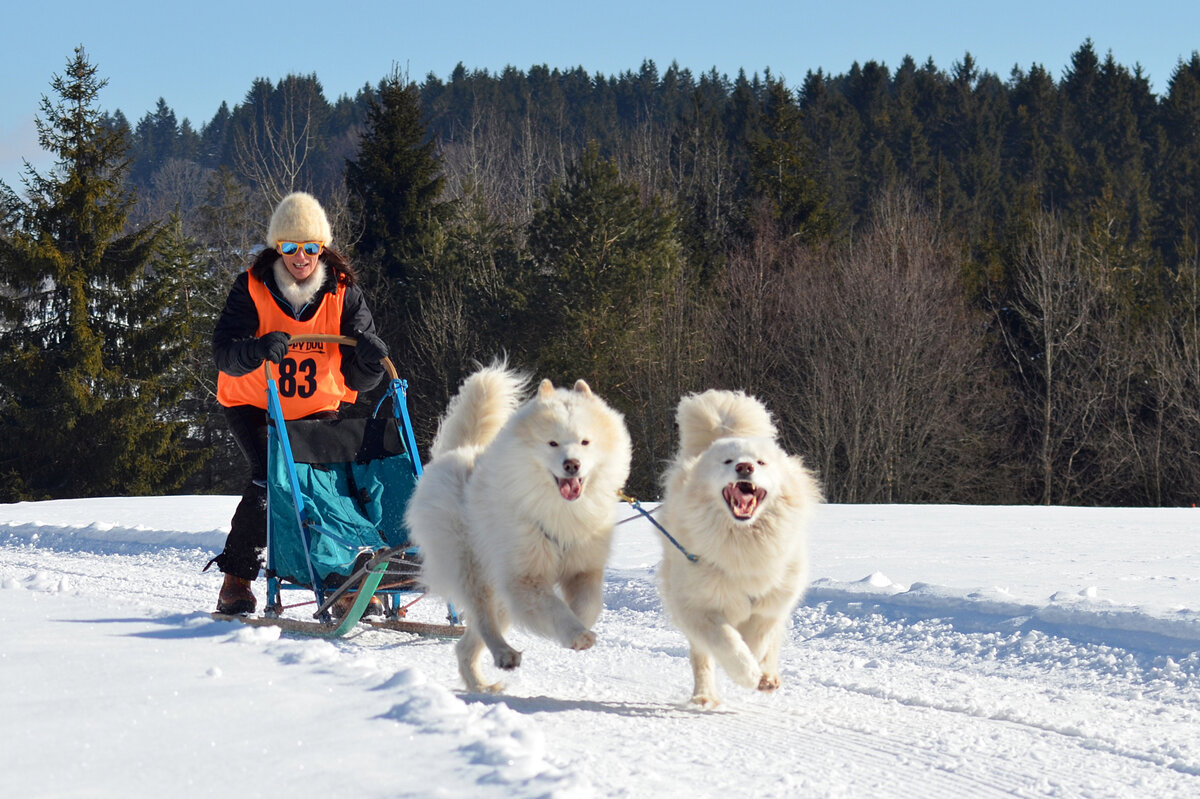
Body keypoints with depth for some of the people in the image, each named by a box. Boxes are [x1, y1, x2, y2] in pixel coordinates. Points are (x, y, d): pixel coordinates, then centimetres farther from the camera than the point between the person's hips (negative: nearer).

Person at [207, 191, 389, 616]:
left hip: (317, 407, 3)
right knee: (268, 477, -22)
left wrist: (368, 358, -34)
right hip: (254, 404, -2)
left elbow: (358, 379, -10)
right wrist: (258, 349, -45)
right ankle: (236, 581, -11)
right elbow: (224, 352, -24)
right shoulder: (252, 288, -13)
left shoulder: (343, 291, -9)